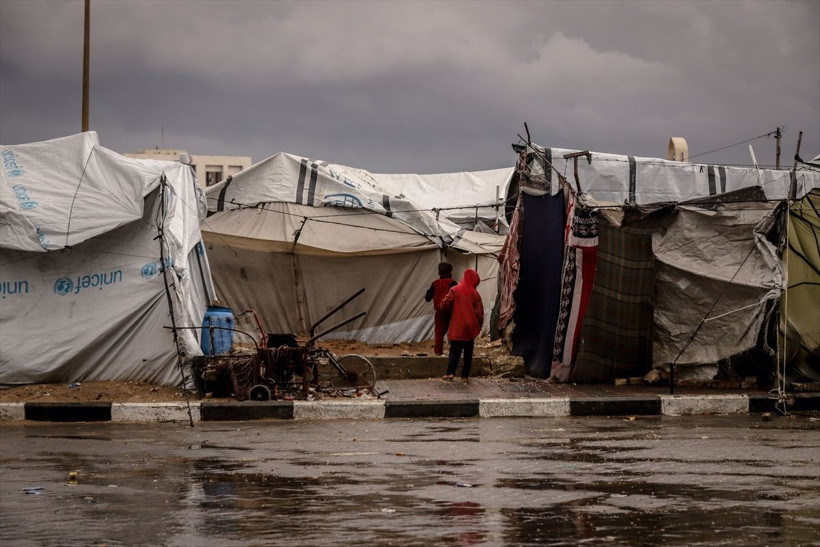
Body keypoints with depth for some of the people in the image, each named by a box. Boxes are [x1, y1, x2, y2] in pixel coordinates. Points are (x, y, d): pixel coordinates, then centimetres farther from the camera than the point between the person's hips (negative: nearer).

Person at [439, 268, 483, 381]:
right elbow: (479, 312, -4)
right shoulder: (475, 294, -5)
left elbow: (445, 305, -5)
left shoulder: (454, 290, -5)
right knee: (468, 352, 8)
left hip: (456, 328, 0)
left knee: (454, 350, 5)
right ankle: (465, 375, 6)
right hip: (470, 329, 0)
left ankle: (450, 372, -10)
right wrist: (479, 324, 11)